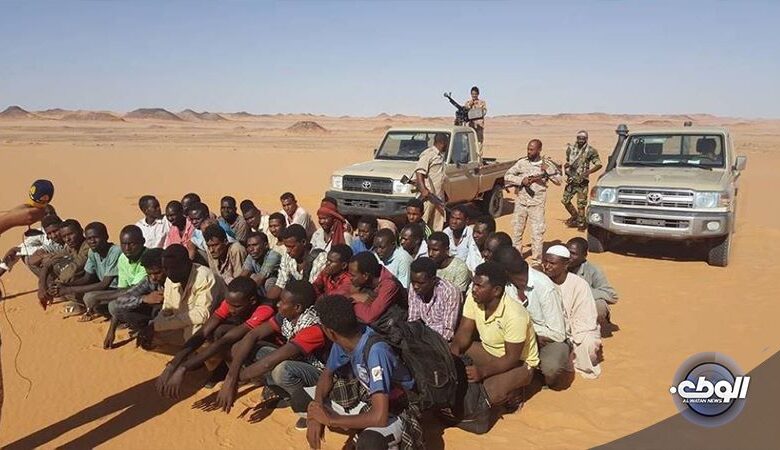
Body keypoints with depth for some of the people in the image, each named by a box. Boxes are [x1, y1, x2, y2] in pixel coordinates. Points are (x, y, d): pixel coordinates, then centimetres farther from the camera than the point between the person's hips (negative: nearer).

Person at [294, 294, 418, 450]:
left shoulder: (376, 351, -36)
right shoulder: (343, 339, -14)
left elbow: (379, 417, -38)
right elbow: (327, 374, 6)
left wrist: (330, 419, -26)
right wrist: (317, 413, -12)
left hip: (395, 411, -7)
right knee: (300, 402, -3)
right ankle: (360, 430, 1)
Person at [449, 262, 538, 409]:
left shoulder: (515, 315, -32)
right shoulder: (473, 298, -14)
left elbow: (512, 358, -26)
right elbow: (464, 332, -7)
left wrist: (482, 371, -37)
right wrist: (453, 351, -27)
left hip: (519, 362, -6)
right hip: (488, 351, 6)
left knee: (489, 394, -30)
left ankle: (510, 392, 2)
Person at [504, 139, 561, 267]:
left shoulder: (547, 164, 1)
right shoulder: (522, 162, 2)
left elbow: (558, 181, -2)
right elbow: (507, 176, 1)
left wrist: (548, 170, -15)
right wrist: (522, 181, -12)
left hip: (537, 204, -2)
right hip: (521, 202, 2)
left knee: (537, 232, -3)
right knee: (517, 230, 10)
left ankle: (537, 261, 6)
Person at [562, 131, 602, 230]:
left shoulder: (590, 151, -6)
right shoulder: (571, 149, 7)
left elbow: (599, 164, -8)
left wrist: (588, 172, -21)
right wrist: (566, 165, -1)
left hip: (582, 181, -5)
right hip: (571, 180, 5)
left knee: (581, 204, -4)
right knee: (565, 200, 7)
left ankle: (581, 223, 10)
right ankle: (575, 216, 29)